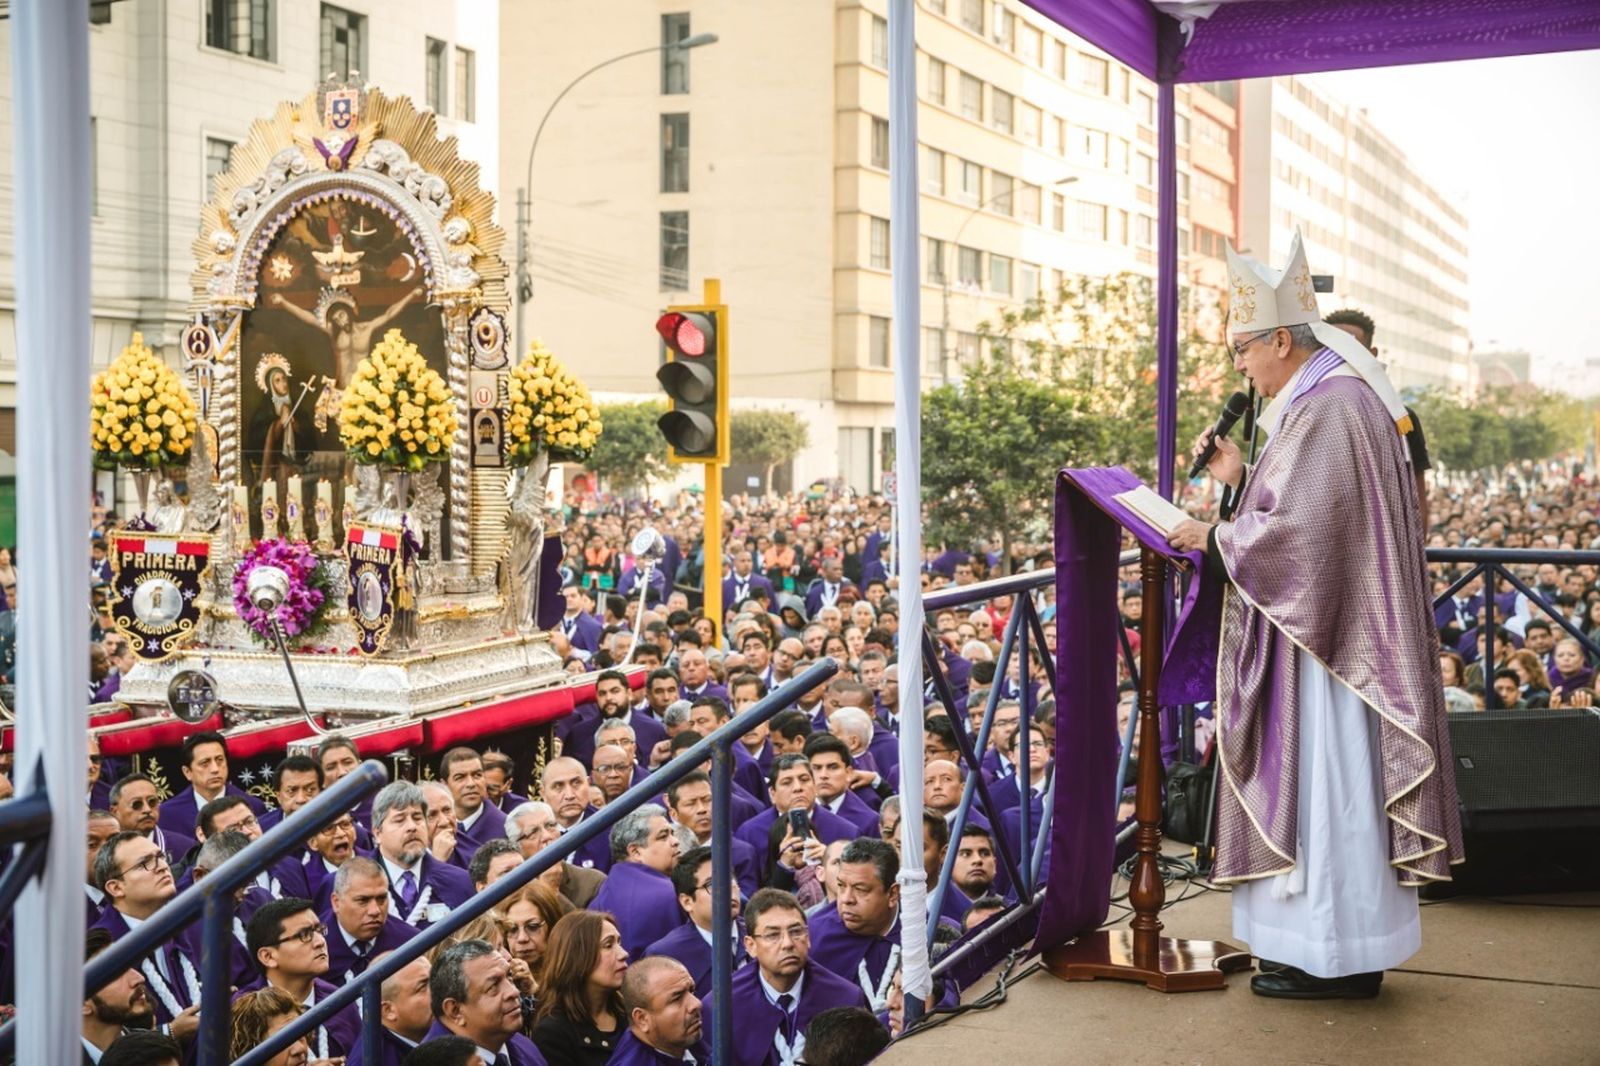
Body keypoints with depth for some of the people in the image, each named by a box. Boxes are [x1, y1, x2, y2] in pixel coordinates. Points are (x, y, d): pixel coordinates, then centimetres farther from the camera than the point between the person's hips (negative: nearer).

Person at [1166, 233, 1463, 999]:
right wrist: (1240, 479, 10)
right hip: (1322, 627, 10)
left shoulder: (1330, 408, -18)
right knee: (1321, 778, 13)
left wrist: (1214, 538, -12)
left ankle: (1338, 959, 6)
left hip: (1326, 635, -10)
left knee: (1323, 777, -3)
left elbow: (1302, 528, -23)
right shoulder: (1323, 399, 14)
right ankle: (1337, 945, 21)